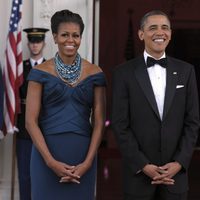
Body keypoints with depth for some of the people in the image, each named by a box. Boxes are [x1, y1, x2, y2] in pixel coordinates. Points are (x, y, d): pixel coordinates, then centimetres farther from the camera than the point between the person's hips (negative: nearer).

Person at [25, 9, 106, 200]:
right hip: (47, 152, -1)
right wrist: (51, 161, -13)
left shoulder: (95, 73, 3)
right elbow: (31, 121, -5)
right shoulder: (40, 72, -1)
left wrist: (87, 162, -8)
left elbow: (98, 122, 3)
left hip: (83, 154, 2)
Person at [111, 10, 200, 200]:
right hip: (138, 172, -2)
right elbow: (120, 125, -5)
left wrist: (180, 163, -7)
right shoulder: (124, 72, -1)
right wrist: (143, 165, -11)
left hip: (175, 172, 2)